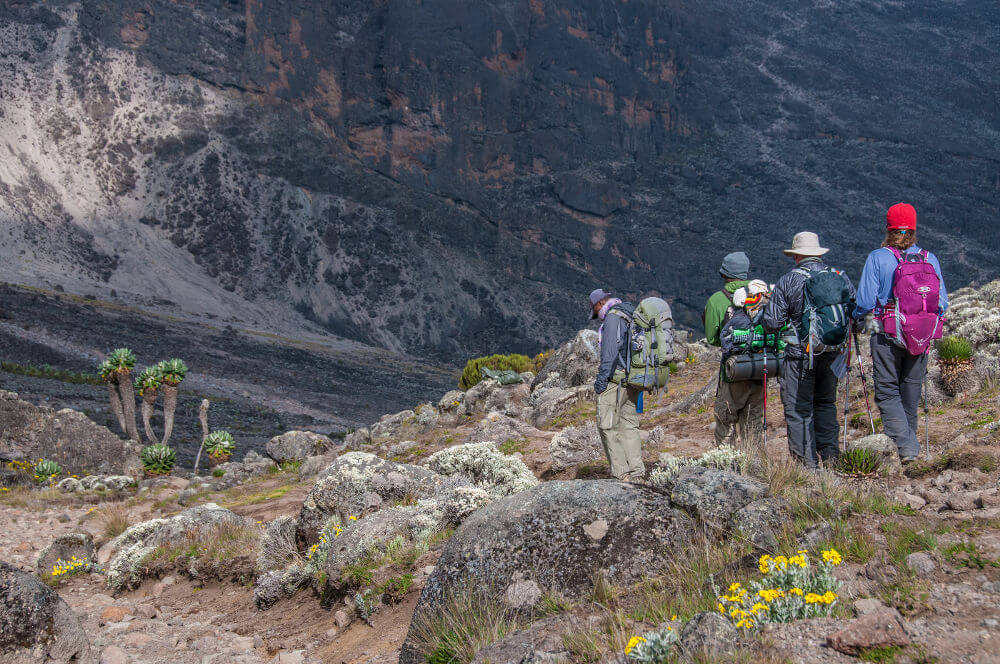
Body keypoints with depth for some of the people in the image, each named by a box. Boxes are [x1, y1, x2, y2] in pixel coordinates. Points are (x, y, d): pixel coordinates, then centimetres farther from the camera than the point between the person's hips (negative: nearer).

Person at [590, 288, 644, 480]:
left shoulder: (613, 317, -10)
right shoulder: (631, 316, 19)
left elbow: (610, 350, -19)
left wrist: (602, 377, -19)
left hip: (615, 378, -9)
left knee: (607, 426, -5)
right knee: (629, 425, 10)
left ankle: (621, 473, -8)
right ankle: (637, 471, 5)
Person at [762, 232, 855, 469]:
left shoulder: (788, 281, -8)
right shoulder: (841, 278, 3)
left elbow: (772, 322, -10)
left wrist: (761, 317, 12)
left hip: (800, 354, -4)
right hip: (832, 354, 5)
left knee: (798, 408, 3)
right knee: (825, 403, 20)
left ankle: (807, 462, 1)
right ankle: (830, 455, 14)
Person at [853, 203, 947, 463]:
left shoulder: (877, 258, -6)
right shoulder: (930, 259, 3)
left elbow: (865, 302, -10)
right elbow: (942, 303, 4)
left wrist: (857, 318, 10)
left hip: (887, 335, -3)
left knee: (887, 391, 3)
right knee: (911, 390, 14)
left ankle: (903, 444, -12)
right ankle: (911, 442, 22)